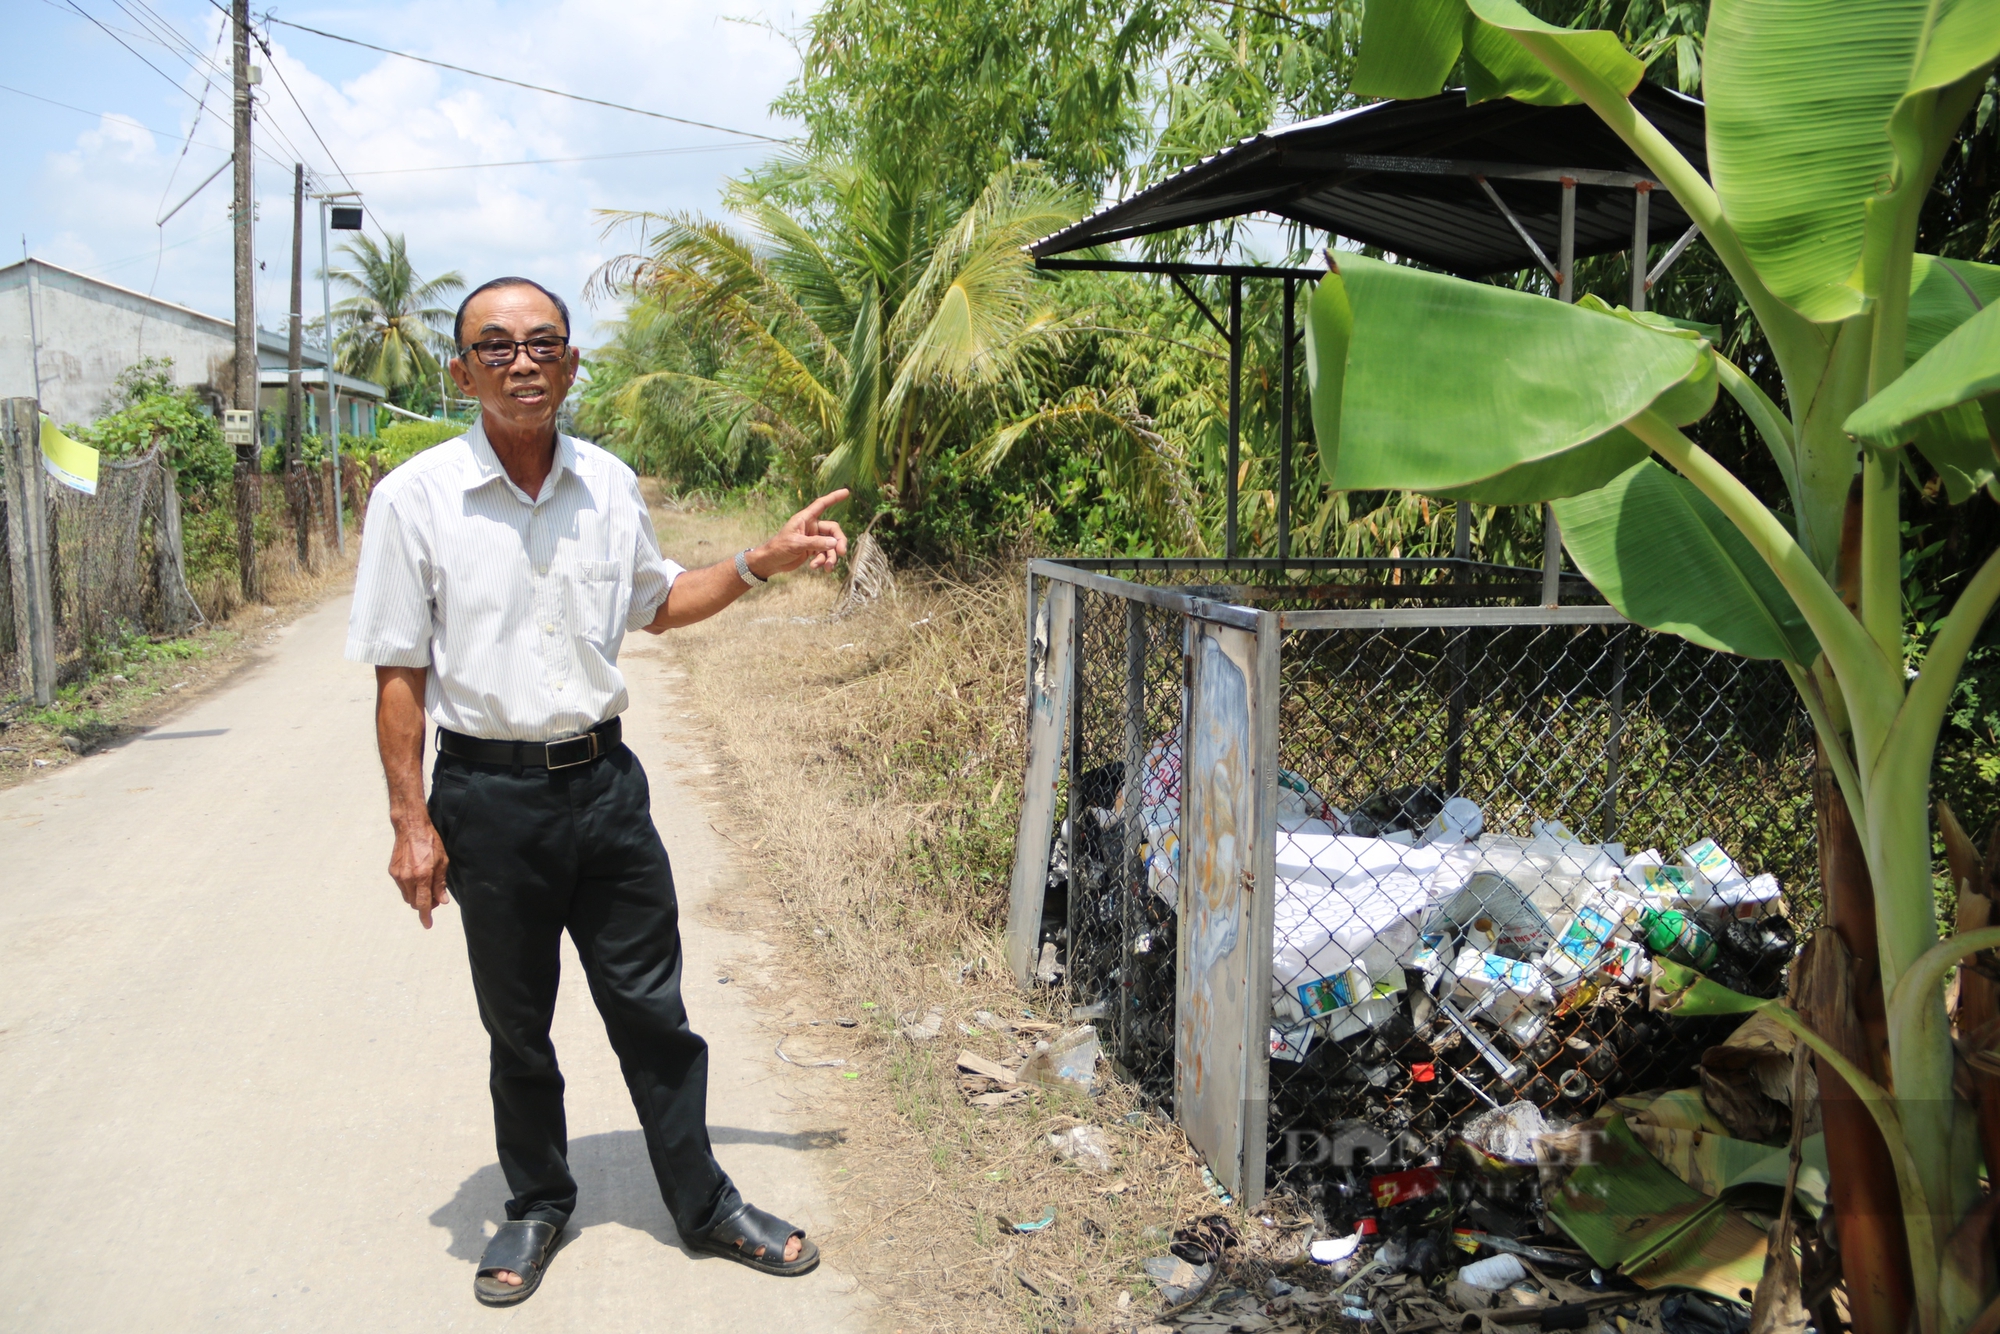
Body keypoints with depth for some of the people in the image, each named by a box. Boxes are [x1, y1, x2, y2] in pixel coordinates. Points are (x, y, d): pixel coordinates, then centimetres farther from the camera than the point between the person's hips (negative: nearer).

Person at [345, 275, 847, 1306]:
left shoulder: (609, 484, 2)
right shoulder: (415, 498, -9)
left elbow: (655, 605, 18)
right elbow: (400, 672, -6)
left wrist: (765, 561, 7)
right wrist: (410, 821, -9)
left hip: (603, 780, 3)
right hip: (489, 795, -2)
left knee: (651, 1009, 10)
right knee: (516, 1025, 14)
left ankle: (703, 1203, 28)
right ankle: (536, 1206, 36)